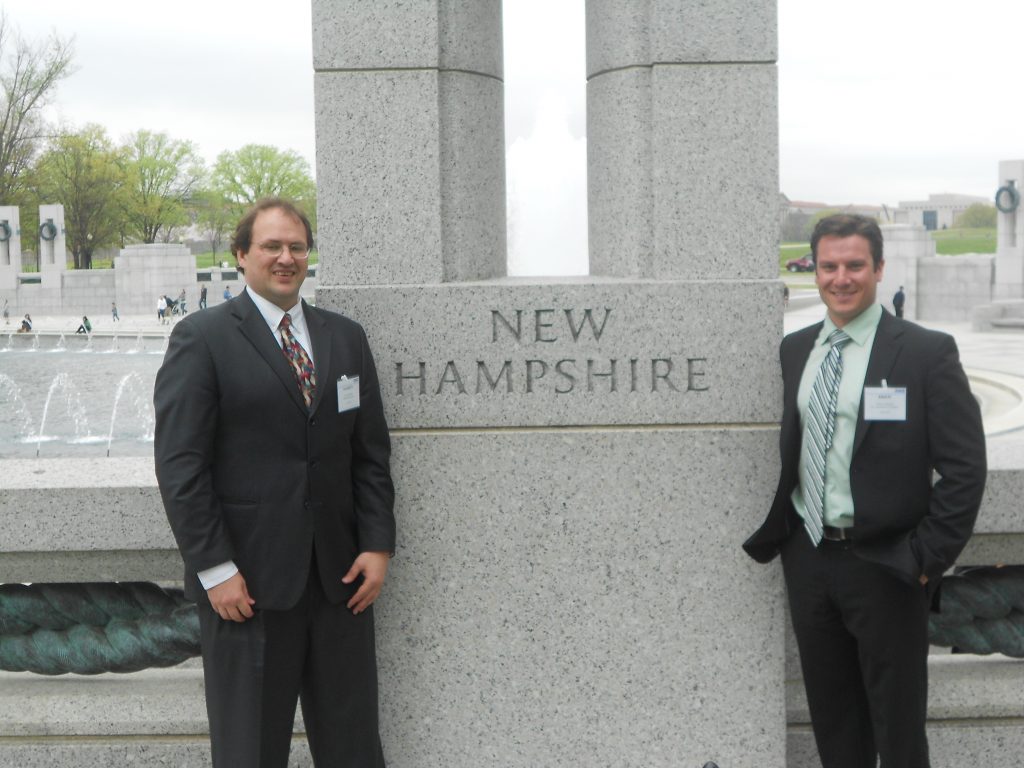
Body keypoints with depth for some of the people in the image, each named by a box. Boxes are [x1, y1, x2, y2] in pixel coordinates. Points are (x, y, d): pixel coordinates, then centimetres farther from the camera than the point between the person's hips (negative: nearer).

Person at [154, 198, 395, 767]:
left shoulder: (346, 338, 12)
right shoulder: (202, 338, -3)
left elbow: (372, 452, 12)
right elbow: (180, 464, -8)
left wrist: (378, 545, 2)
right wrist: (214, 569, -13)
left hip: (340, 577, 4)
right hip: (247, 581, -4)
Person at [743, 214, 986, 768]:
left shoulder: (927, 353, -8)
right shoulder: (793, 351, 8)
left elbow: (964, 467, -10)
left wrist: (928, 557, -13)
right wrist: (773, 535, 8)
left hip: (883, 566, -5)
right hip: (807, 559, 5)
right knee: (832, 719, 16)